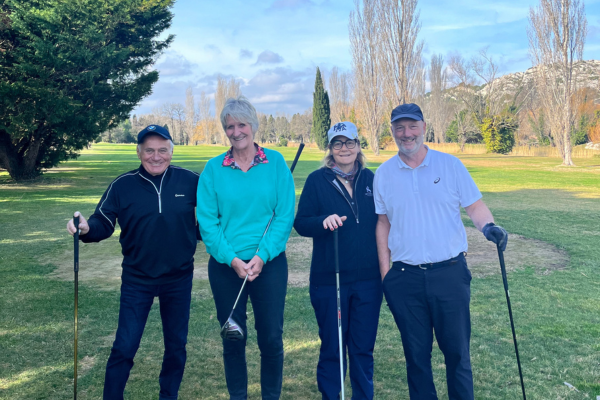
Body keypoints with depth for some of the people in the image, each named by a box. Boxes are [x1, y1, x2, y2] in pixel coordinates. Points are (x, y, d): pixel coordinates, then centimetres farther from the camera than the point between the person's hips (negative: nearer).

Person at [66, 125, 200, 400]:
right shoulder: (123, 185, -7)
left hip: (179, 278, 1)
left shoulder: (190, 181, -8)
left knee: (176, 345, 16)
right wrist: (86, 228, -28)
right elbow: (103, 224, -8)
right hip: (137, 279, -1)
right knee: (124, 346, 3)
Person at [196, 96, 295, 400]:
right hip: (225, 265, 1)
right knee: (232, 338, 10)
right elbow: (207, 221, -3)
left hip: (269, 263, 0)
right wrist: (232, 259, -12)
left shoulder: (275, 163, 0)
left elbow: (285, 215, -5)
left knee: (271, 338, 6)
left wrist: (261, 256, -13)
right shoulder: (214, 168, 1)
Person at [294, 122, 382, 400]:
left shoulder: (370, 178, 6)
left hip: (368, 279, 2)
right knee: (331, 348, 9)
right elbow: (300, 223, -4)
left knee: (363, 348, 12)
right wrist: (324, 221, -24)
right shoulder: (317, 180, -1)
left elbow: (381, 221, 13)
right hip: (329, 280, -2)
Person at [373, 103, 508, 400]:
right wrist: (384, 273, 5)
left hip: (450, 273, -1)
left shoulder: (450, 164, 0)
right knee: (416, 353, 13)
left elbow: (474, 206, 1)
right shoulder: (383, 173, 4)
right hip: (405, 279, 2)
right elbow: (383, 223, 8)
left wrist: (488, 226, -22)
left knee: (457, 350, 9)